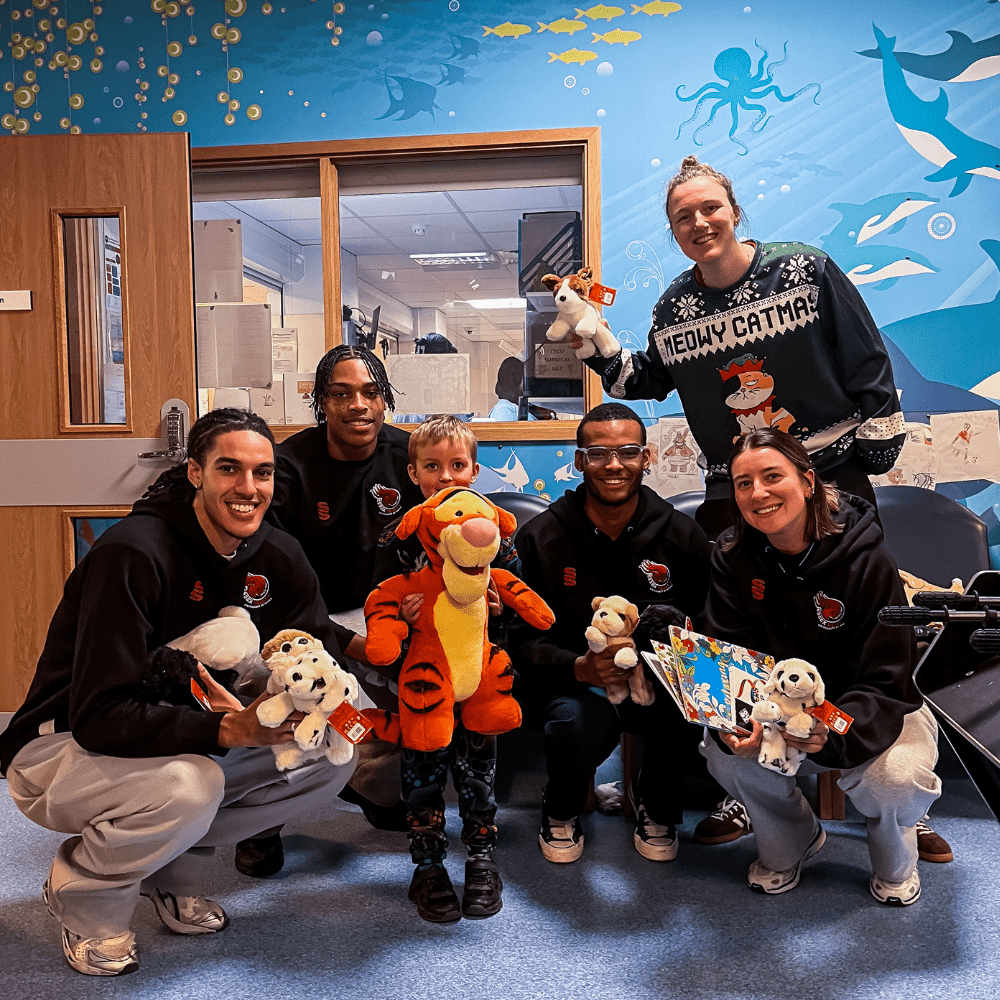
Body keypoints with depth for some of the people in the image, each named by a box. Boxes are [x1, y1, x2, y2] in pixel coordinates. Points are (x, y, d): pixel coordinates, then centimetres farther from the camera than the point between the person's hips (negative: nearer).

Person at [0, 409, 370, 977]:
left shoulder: (278, 557, -5)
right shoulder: (133, 553, -25)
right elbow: (100, 716, -30)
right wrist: (228, 729, -38)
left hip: (192, 745, 7)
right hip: (64, 748, -6)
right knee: (187, 786, -37)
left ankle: (172, 869, 8)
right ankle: (81, 893, -2)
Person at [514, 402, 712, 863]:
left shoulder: (683, 536, 0)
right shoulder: (540, 537, -5)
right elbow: (523, 638, -7)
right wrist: (578, 667, -26)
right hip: (570, 682, -1)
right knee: (579, 719, -36)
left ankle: (655, 806, 6)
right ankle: (562, 809, 3)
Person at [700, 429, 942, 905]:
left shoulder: (867, 561, -21)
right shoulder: (732, 557, -11)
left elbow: (885, 682, -22)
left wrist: (833, 732, -43)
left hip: (868, 712, -2)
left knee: (893, 783, -31)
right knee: (724, 754, -25)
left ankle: (894, 861, 9)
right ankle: (792, 842, 9)